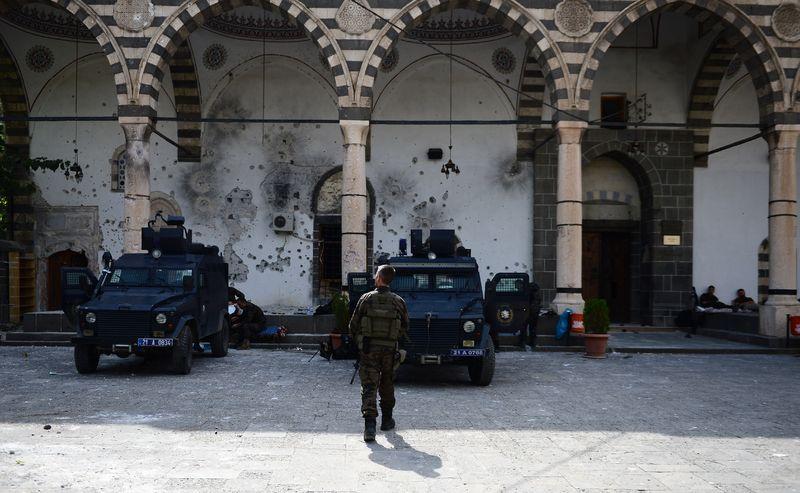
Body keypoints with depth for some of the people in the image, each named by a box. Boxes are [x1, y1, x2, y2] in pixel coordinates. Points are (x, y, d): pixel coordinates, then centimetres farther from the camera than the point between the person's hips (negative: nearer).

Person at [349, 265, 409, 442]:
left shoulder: (366, 299, -5)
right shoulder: (399, 301, 0)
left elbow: (353, 326, -1)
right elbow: (405, 329, 6)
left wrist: (359, 342, 15)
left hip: (368, 350, -2)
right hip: (390, 350, 2)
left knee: (369, 387, -3)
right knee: (387, 386, 19)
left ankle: (370, 425, -17)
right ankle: (387, 421, 29)